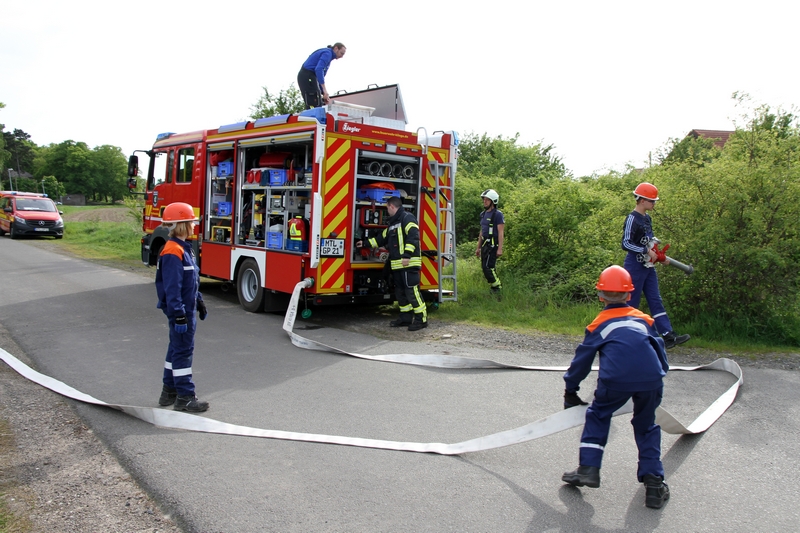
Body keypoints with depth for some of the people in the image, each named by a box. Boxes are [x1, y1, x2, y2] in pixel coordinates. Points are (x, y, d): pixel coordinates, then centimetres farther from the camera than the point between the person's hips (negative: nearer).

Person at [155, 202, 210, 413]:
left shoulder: (184, 248, 12)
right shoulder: (173, 252, -20)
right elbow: (172, 288, -24)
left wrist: (199, 302, 23)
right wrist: (179, 315, -25)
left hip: (187, 308, 10)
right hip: (180, 310, -10)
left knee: (177, 349, 17)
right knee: (183, 351, -4)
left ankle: (169, 391, 28)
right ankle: (185, 397, 4)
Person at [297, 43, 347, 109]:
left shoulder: (329, 56, 23)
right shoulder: (327, 53, -6)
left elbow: (321, 76, 24)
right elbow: (318, 69, -24)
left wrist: (324, 94, 14)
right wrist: (324, 90, -28)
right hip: (307, 77, -10)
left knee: (320, 105, 6)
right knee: (314, 106, -16)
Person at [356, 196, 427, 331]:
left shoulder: (407, 218, -7)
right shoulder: (392, 223, 23)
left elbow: (413, 237, -19)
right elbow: (381, 238, 32)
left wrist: (407, 255, -26)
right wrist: (365, 243, 35)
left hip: (409, 264, -10)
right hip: (397, 264, 10)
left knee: (412, 291, -11)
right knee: (400, 291, 13)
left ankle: (421, 319, -6)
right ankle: (406, 318, 20)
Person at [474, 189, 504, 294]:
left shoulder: (497, 214, -10)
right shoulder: (483, 214, 15)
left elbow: (501, 232, -14)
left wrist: (500, 249, -20)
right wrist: (478, 248, 20)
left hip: (493, 245, -8)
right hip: (485, 244, 8)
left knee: (488, 267, -13)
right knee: (487, 268, 9)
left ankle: (497, 286, -2)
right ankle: (493, 289, 17)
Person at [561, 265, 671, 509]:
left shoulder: (599, 324, 20)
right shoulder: (644, 318, 26)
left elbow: (583, 359, 22)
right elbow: (659, 349, 26)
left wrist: (570, 391, 31)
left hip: (616, 379, -2)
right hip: (652, 379, 3)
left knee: (598, 415, 22)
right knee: (646, 426, 23)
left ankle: (588, 468, 15)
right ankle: (653, 482, 18)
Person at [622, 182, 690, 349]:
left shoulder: (647, 218, 13)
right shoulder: (632, 219, -15)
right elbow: (626, 244, -23)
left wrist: (659, 255, 12)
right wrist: (646, 251, -23)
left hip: (648, 266, 9)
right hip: (635, 266, -9)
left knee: (656, 301, 5)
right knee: (631, 302, -1)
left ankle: (668, 335, 4)